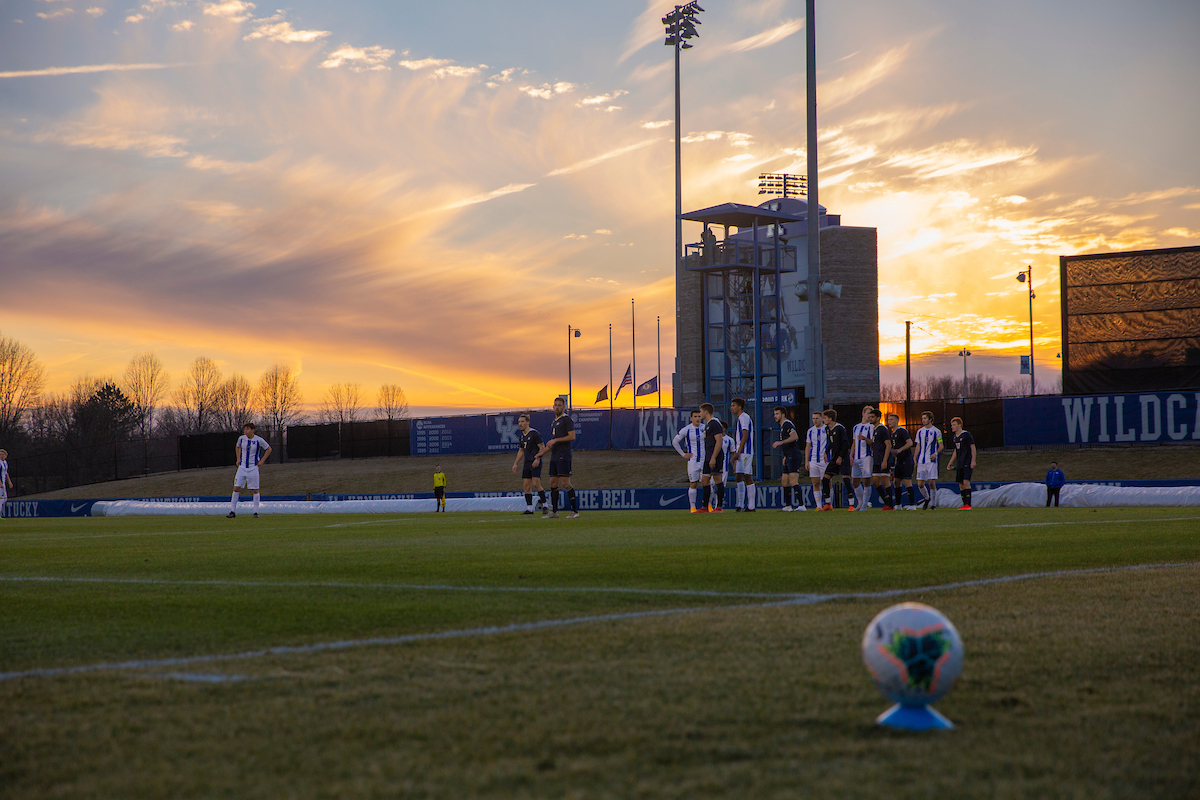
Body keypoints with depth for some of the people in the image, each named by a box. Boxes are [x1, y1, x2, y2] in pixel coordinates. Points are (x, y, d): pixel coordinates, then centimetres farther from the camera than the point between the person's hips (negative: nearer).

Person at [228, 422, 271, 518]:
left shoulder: (259, 440, -8)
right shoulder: (241, 438, 2)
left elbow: (268, 449, 6)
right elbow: (237, 448, 23)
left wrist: (261, 461, 1)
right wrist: (238, 459, 13)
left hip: (253, 468, -2)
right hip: (242, 467, 2)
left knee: (255, 490, 0)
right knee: (236, 488, -6)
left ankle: (256, 512, 9)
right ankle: (232, 511, -3)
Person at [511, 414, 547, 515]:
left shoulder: (534, 433, -9)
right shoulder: (522, 436, 15)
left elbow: (542, 448, -10)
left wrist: (537, 459, -22)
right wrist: (515, 464, 19)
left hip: (535, 462, -8)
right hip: (527, 463, 8)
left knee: (536, 484, -15)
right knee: (526, 485, 2)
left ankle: (544, 505, -6)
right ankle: (529, 508, 5)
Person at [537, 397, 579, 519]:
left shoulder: (566, 420, -5)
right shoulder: (554, 423, 21)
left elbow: (572, 436, -14)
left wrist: (555, 440, -15)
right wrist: (542, 453, 24)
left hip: (563, 456, -9)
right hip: (554, 457, 9)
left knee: (565, 483, -12)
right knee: (553, 483, 6)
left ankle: (575, 511, -9)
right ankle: (554, 512, 10)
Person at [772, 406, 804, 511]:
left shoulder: (787, 424, -10)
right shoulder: (782, 426, 22)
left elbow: (795, 436, -27)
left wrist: (780, 442, -31)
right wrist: (785, 457, 28)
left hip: (793, 457, -11)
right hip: (789, 458, 11)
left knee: (793, 481, -17)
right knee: (784, 482, 12)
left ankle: (801, 505, -21)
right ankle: (788, 506, 17)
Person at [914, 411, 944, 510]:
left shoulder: (936, 431, 0)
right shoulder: (920, 431, 12)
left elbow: (941, 446, 2)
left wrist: (935, 453, -16)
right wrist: (915, 459, 10)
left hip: (931, 460, -4)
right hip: (921, 460, 4)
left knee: (931, 483, -9)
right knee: (920, 484, -1)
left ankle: (934, 504, 1)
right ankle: (927, 499, 25)